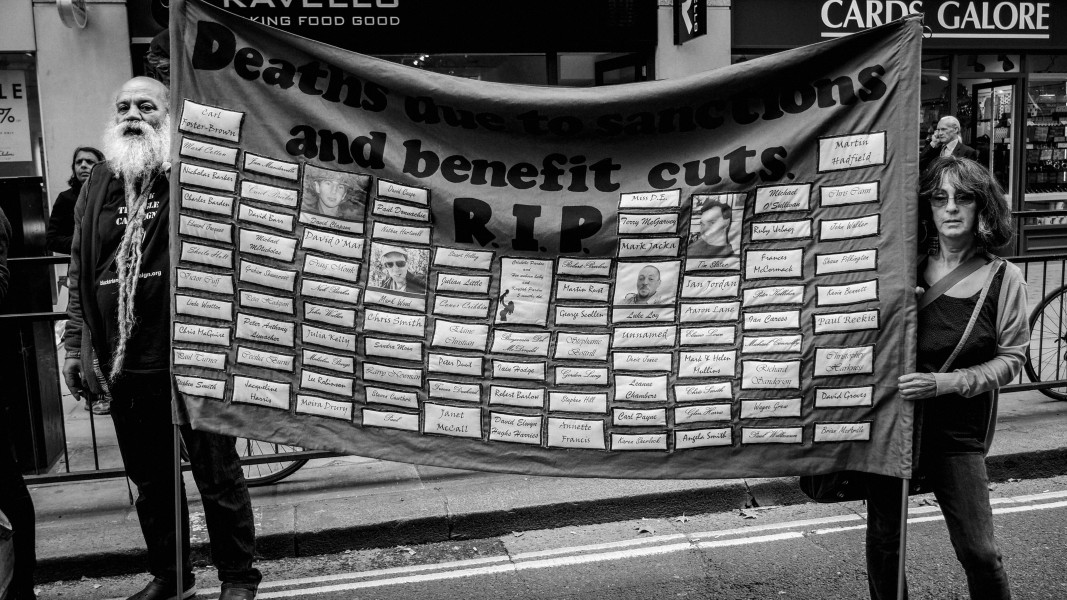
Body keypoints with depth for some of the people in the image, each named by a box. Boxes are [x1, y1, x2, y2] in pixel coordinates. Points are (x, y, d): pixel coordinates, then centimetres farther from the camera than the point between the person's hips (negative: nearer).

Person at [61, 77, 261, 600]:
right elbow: (80, 271, 16)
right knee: (150, 479, 17)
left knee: (217, 475, 5)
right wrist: (74, 344, 12)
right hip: (125, 366, 6)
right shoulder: (97, 186, 12)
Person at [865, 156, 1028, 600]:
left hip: (958, 433, -1)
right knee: (882, 540, 8)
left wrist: (947, 383, -15)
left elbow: (1010, 358, -2)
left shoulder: (1004, 278, -3)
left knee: (978, 553, 1)